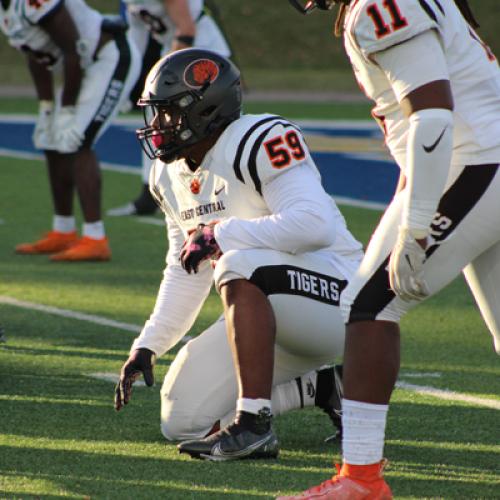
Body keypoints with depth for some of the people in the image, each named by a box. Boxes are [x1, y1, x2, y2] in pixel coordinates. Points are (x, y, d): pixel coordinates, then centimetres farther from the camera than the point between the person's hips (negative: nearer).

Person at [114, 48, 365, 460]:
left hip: (333, 299, -9)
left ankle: (253, 425, -35)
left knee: (239, 264, -36)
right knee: (183, 420, -1)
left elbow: (315, 225, -32)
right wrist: (147, 347, 10)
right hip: (277, 317, 9)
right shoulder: (171, 174, 9)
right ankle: (316, 387, 13)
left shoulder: (259, 142, -19)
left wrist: (220, 234, -26)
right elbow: (185, 274, 18)